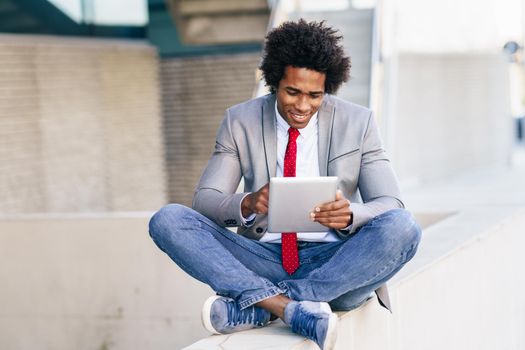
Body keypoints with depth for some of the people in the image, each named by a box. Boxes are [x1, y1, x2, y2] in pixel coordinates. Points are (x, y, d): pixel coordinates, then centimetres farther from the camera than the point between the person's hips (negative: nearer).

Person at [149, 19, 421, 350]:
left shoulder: (358, 122, 1)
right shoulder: (240, 121, 3)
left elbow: (391, 207, -3)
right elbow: (204, 200, -2)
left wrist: (350, 215, -27)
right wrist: (246, 204, -26)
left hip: (333, 263, -1)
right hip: (263, 261, 1)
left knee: (403, 228, -30)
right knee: (167, 219, -20)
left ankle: (257, 307, -29)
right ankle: (290, 307, -35)